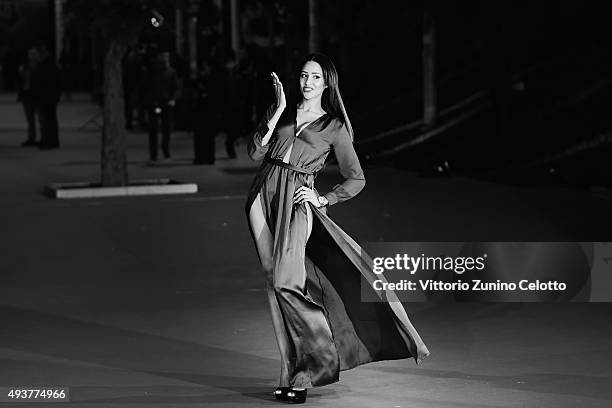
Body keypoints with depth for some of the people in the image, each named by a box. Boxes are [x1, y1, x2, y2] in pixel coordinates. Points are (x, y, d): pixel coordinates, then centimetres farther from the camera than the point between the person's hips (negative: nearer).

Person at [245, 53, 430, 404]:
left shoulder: (334, 126, 8)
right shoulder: (282, 112, 17)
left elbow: (356, 179, 10)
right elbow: (256, 152, 4)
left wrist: (324, 200, -2)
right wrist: (278, 111, -1)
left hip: (297, 201, -4)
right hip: (263, 194, 4)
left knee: (286, 280, -20)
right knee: (275, 281, -1)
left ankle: (315, 362, -8)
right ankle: (293, 368, 6)